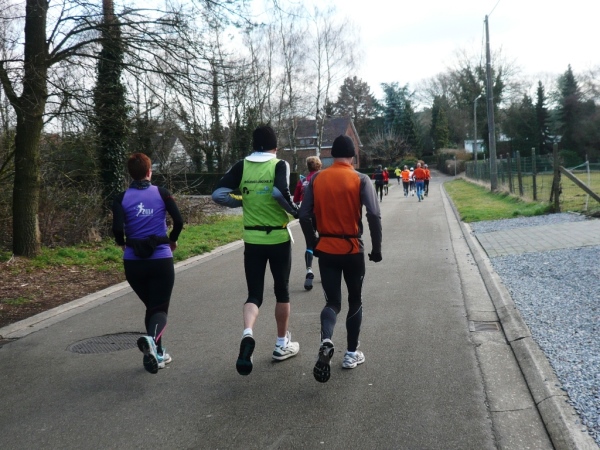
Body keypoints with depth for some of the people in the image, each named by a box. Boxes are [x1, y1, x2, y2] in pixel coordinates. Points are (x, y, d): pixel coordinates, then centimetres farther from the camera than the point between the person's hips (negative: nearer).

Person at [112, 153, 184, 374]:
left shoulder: (122, 198, 0)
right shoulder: (162, 193, 0)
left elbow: (117, 228, -12)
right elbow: (178, 221, -8)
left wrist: (123, 244, 9)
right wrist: (172, 240, 11)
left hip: (133, 262, 2)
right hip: (161, 260, -2)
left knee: (150, 306, 21)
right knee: (160, 309, 3)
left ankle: (156, 354, 22)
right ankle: (151, 338, -28)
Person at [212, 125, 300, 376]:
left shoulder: (242, 166, 1)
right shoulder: (279, 165, -7)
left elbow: (218, 195, -6)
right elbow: (280, 192, -26)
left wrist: (242, 202, 10)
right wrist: (295, 212, -8)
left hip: (252, 240, 2)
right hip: (278, 238, -2)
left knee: (254, 294, 8)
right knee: (282, 291, 15)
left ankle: (247, 334, -21)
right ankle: (282, 345, 26)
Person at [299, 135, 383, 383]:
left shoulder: (316, 179, 0)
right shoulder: (361, 180, -7)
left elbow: (304, 216, -2)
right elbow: (374, 216, -16)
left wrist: (313, 244, 11)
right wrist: (377, 248, -6)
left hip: (326, 249, 2)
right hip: (353, 249, -2)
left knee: (332, 302, 9)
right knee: (355, 301, 16)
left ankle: (325, 341, -19)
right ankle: (351, 353, 21)